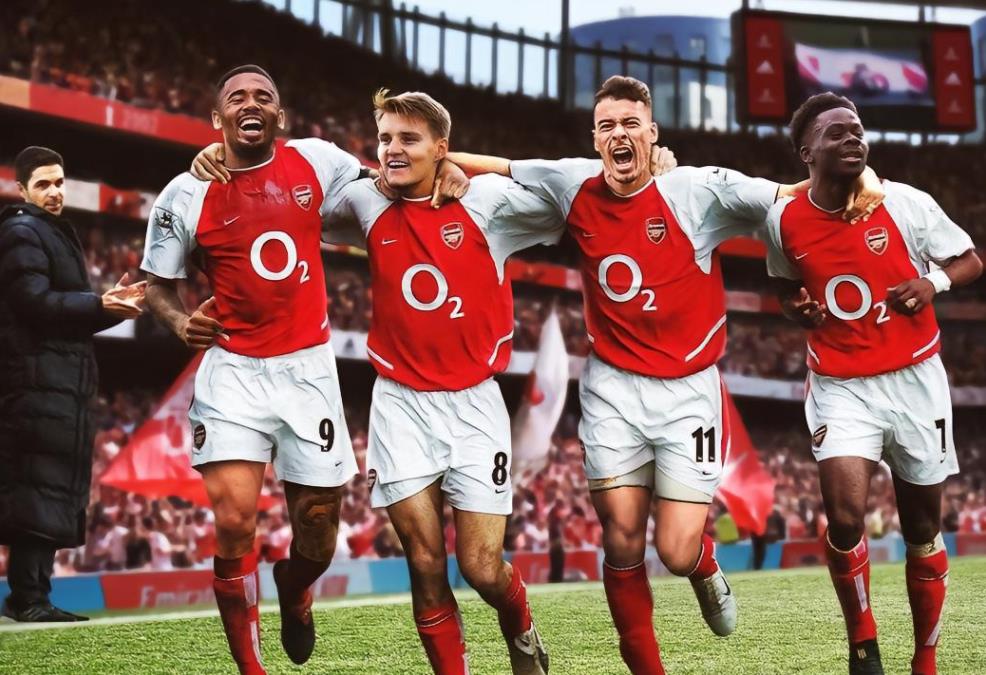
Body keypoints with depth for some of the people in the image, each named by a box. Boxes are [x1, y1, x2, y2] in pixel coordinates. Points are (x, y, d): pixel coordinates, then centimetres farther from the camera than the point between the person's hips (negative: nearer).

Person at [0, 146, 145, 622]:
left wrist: (111, 305, 9)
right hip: (38, 382, -10)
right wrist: (101, 305, -19)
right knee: (40, 490, -11)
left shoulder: (55, 234, 24)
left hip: (60, 384, 10)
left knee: (52, 491, 10)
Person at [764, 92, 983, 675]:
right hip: (840, 386, 0)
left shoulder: (905, 203, -9)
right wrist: (798, 309, -5)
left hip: (915, 379, 0)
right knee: (845, 516, -18)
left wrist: (935, 281, -19)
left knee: (923, 529, 8)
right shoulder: (784, 221, -4)